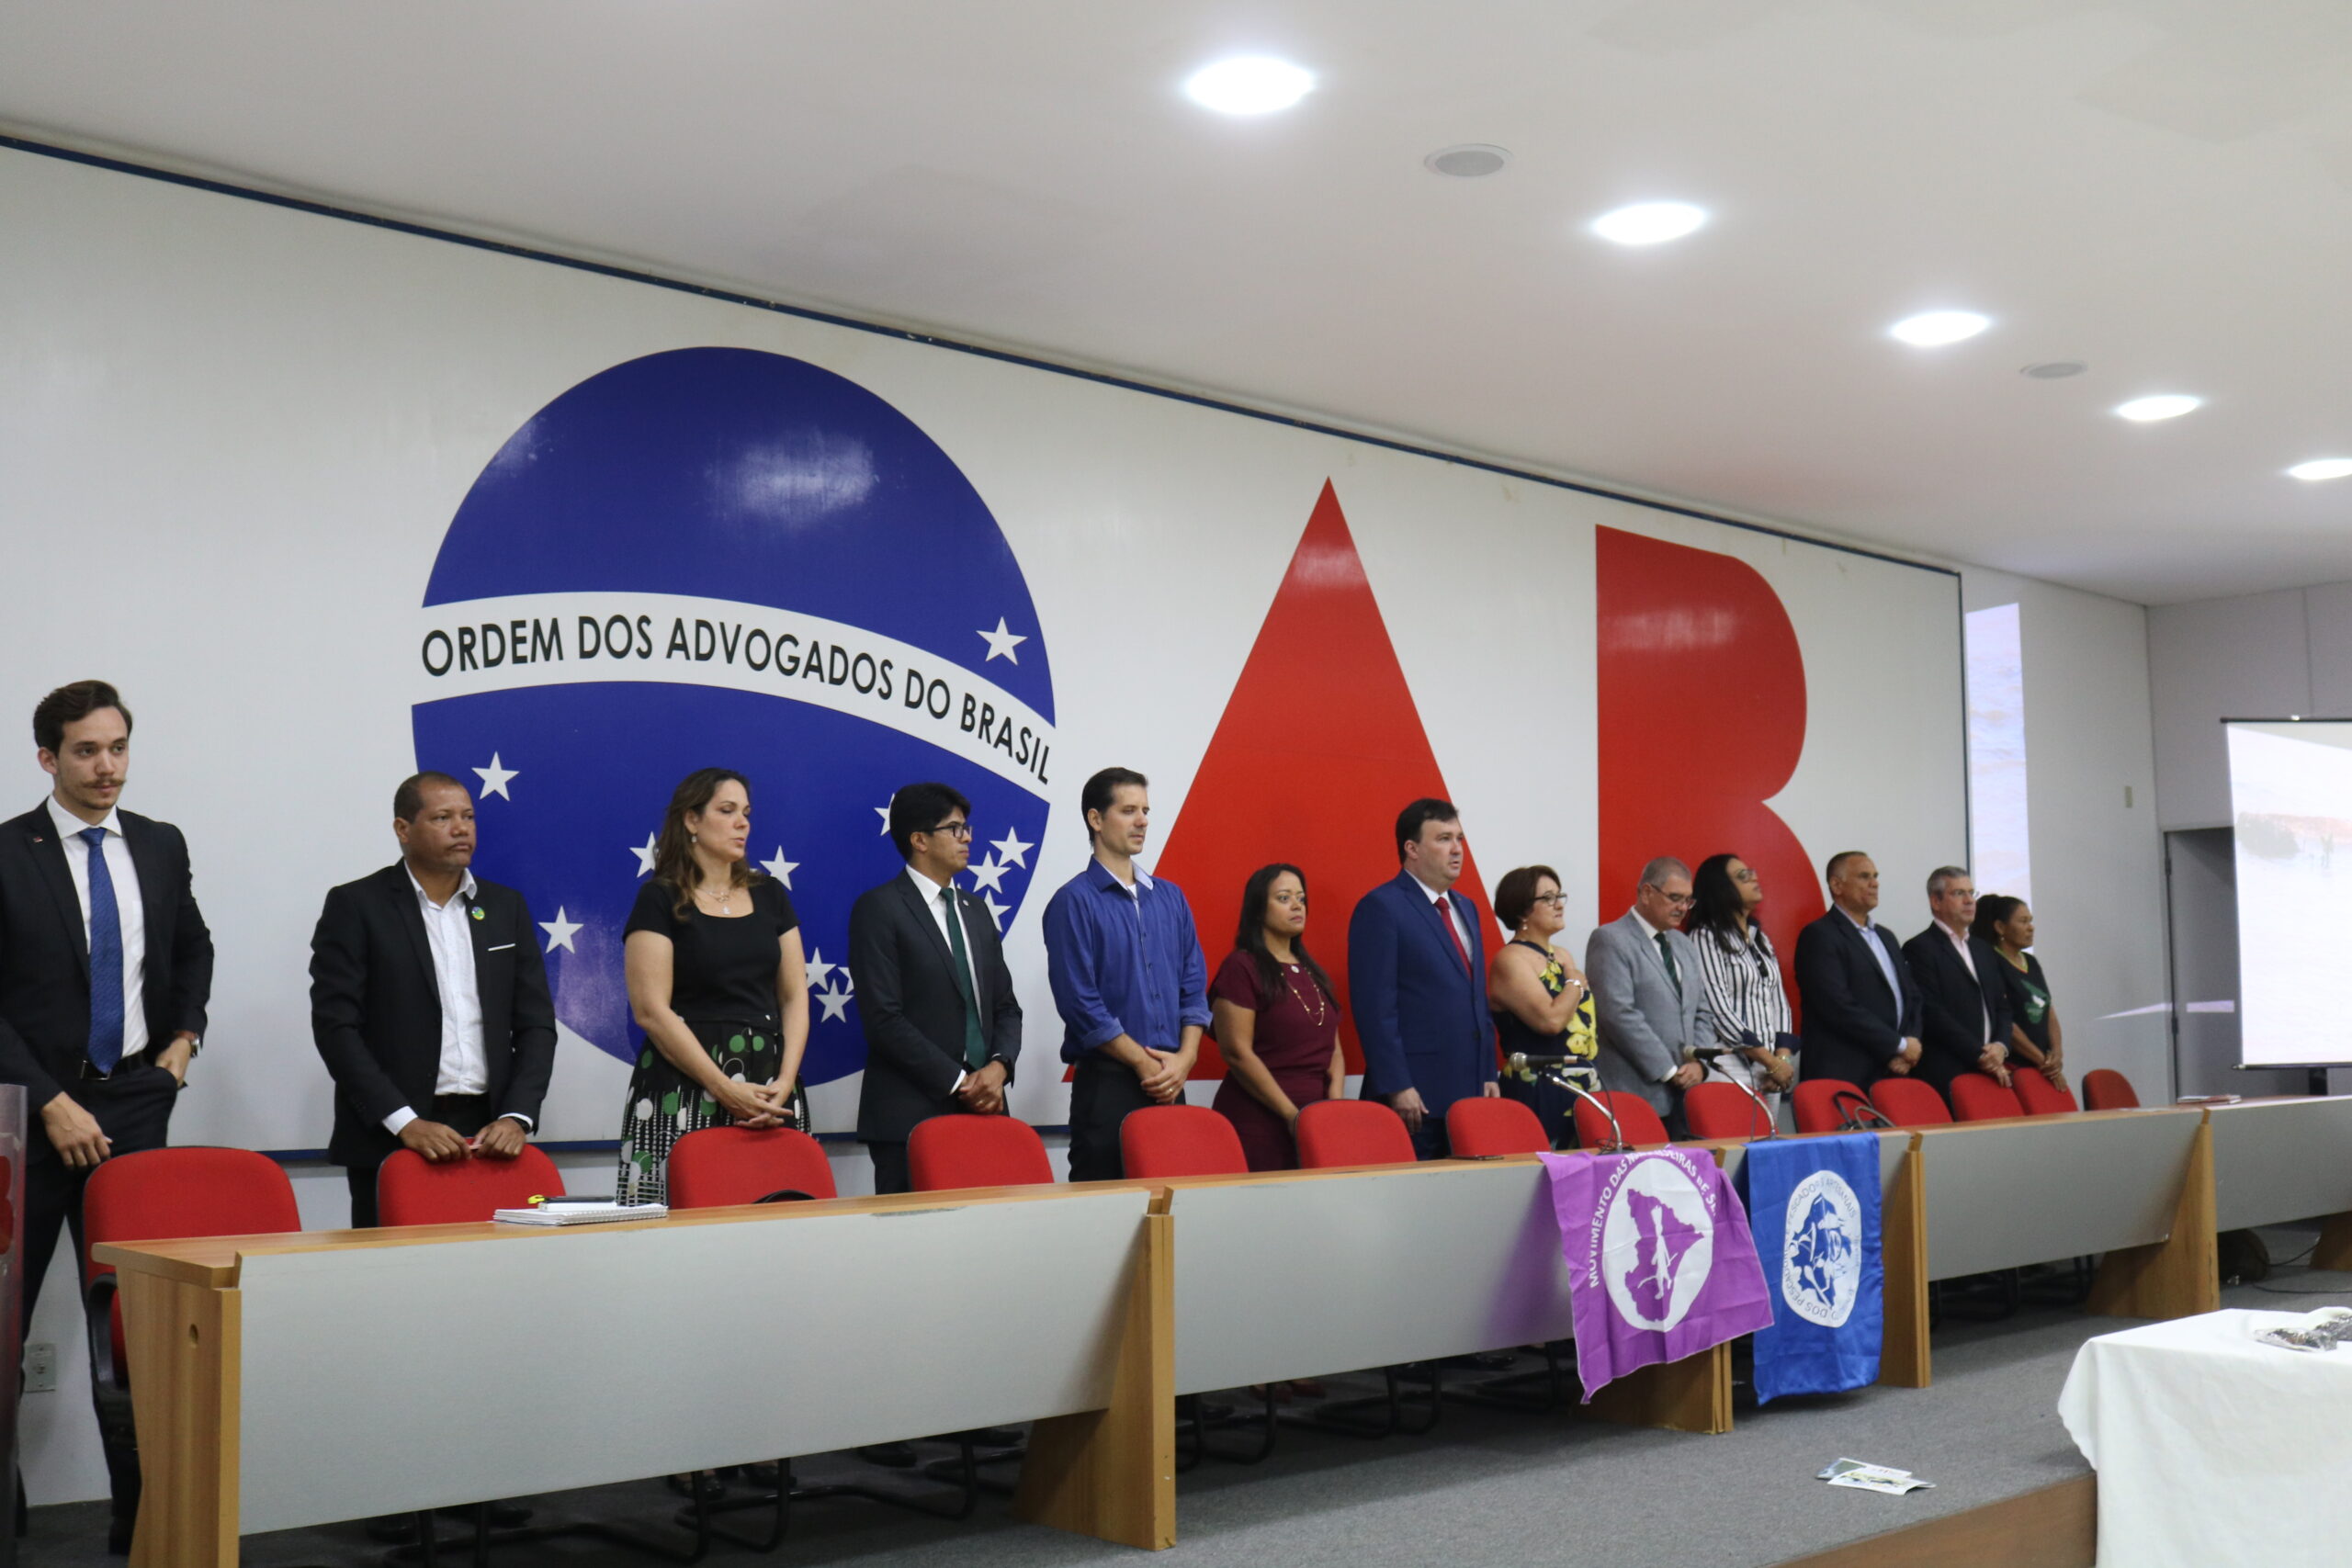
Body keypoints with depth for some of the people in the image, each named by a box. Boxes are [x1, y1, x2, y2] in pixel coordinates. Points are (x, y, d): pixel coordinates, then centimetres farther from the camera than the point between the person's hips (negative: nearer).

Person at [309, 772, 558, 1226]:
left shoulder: (506, 907, 12)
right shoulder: (355, 906, 0)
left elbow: (536, 1023, 11)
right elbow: (335, 1024, -7)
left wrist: (517, 1117, -4)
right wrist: (405, 1122, -15)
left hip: (489, 1134, 3)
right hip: (389, 1140, -3)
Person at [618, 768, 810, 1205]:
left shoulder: (770, 895, 15)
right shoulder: (660, 899, -1)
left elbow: (795, 996, 11)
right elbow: (651, 1010, -9)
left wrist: (786, 1081, -6)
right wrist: (728, 1091, -14)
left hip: (770, 1090, 4)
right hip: (686, 1090, -4)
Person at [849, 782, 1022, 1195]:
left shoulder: (976, 911, 18)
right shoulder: (878, 909, -4)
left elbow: (1006, 1007, 18)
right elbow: (884, 1018, -12)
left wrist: (998, 1067, -3)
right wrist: (958, 1081, -13)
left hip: (983, 1111, 6)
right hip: (911, 1115, -6)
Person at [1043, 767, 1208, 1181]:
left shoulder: (1170, 897, 14)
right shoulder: (1074, 901, -5)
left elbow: (1194, 986, 12)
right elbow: (1079, 1001, -11)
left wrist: (1184, 1059, -3)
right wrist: (1144, 1062, -11)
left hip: (1170, 1084, 5)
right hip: (1108, 1081, -5)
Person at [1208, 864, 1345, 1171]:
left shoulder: (1310, 971, 17)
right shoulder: (1241, 967, -6)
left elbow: (1333, 1048, 14)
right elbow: (1237, 1053, -13)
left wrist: (1334, 1106, -4)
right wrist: (1292, 1115, -14)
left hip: (1314, 1121, 7)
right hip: (1259, 1122, -7)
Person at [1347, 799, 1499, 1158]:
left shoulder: (1465, 908, 18)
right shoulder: (1381, 908, -8)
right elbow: (1374, 1007, -14)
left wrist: (1489, 1075, 15)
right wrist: (1397, 1087, -17)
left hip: (1470, 1090, 8)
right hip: (1415, 1094, -8)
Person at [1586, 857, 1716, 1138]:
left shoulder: (1683, 945, 19)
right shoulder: (1610, 940, -6)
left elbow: (1703, 1012, 20)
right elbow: (1619, 1014, -15)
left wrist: (1699, 1063, 0)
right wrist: (1668, 1071, -13)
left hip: (1684, 1091, 7)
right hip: (1637, 1093, -7)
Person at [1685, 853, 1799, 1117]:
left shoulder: (1761, 938, 19)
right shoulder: (1704, 937, -4)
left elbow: (1779, 1001, 15)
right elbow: (1718, 1009, -11)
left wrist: (1782, 1057, -1)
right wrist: (1771, 1062, -10)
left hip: (1769, 1070, 7)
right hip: (1731, 1069, -7)